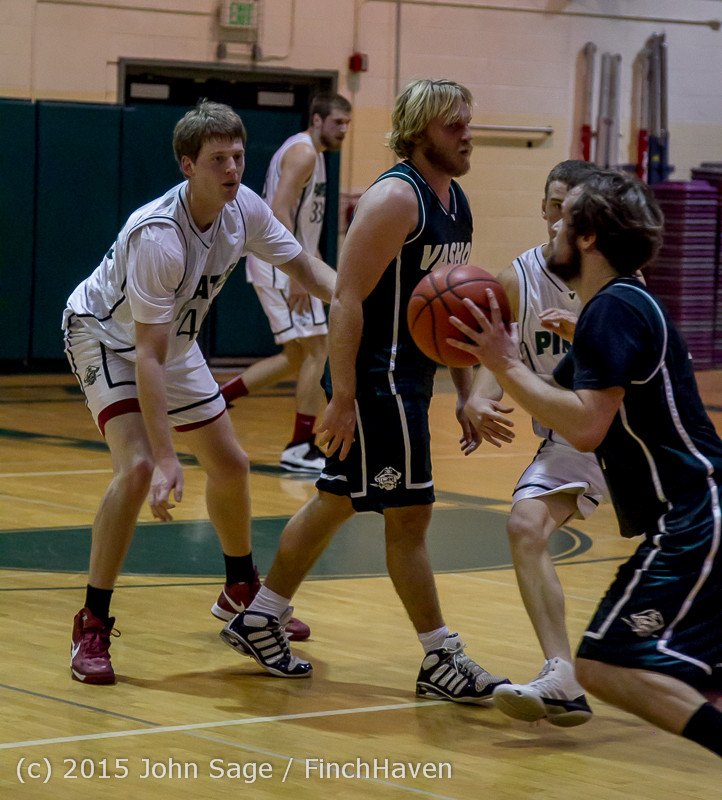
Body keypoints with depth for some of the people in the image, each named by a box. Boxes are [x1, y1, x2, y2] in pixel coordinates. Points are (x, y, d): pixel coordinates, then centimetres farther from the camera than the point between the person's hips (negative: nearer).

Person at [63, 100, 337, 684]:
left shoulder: (243, 208, -17)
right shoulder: (159, 236, -38)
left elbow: (304, 266, -1)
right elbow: (148, 358, -38)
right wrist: (166, 458, -42)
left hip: (175, 340, 7)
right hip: (106, 335, -7)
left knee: (230, 466, 12)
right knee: (139, 467, -26)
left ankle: (241, 592, 38)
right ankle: (92, 626, -16)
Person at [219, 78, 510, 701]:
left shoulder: (456, 201, 12)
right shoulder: (396, 199, -16)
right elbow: (348, 300, -20)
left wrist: (466, 391, 17)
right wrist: (342, 399, -23)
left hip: (409, 380, 10)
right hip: (376, 379, -10)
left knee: (336, 503, 16)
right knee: (408, 513, -4)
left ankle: (259, 622, 26)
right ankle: (442, 661, 3)